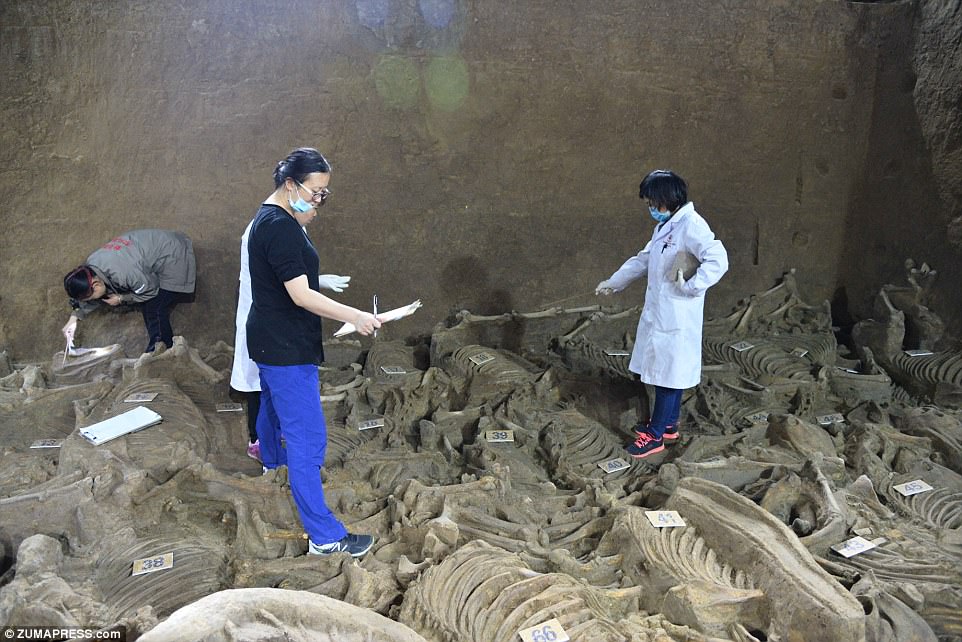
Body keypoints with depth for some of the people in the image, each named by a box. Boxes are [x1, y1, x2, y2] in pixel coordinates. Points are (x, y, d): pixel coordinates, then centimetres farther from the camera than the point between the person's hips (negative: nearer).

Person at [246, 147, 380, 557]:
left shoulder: (269, 218, 8)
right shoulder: (281, 227, -24)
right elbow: (301, 295, -29)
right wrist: (356, 317, -30)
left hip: (271, 340, 11)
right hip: (287, 349, -11)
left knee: (273, 402, 34)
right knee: (307, 438, -9)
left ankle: (271, 458, 64)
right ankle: (324, 537, -3)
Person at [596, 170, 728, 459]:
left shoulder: (691, 225, -18)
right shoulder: (665, 226, 12)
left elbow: (718, 261, -29)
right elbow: (643, 259, 24)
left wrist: (689, 287, -24)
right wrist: (614, 282, 27)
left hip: (676, 317, -9)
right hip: (657, 312, 9)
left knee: (667, 372, 0)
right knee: (662, 369, 17)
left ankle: (655, 435, 9)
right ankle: (668, 423, 32)